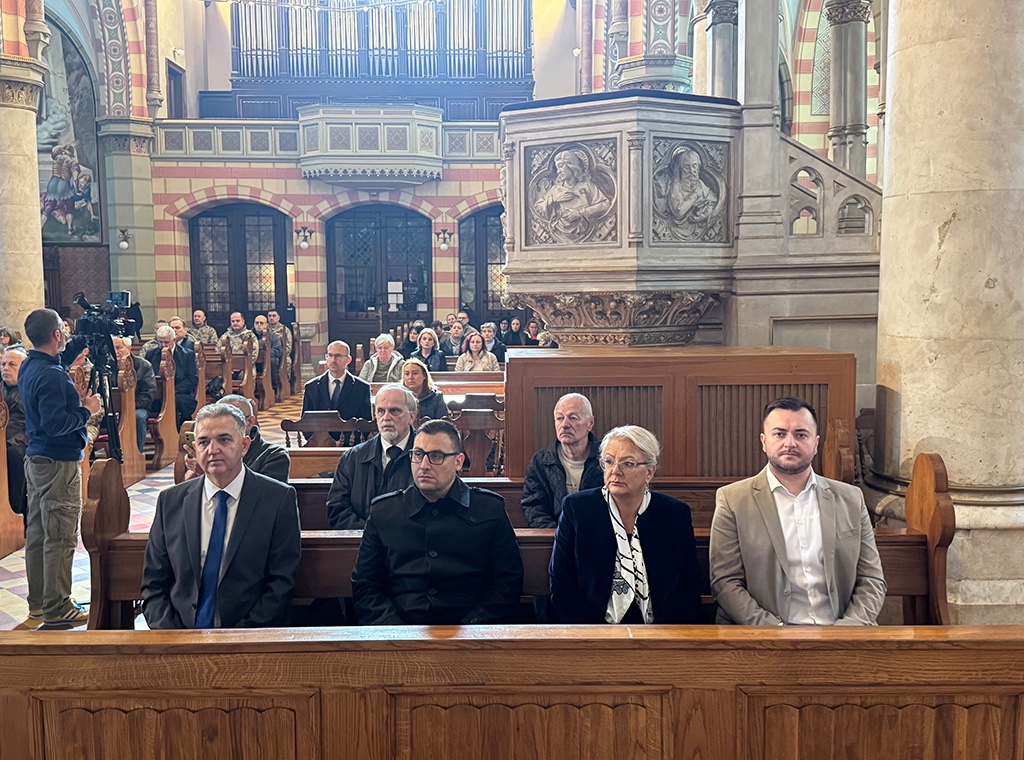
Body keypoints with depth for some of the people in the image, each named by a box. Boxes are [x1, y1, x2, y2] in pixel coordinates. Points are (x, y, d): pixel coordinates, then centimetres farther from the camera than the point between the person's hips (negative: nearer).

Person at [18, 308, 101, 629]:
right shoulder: (51, 376, -21)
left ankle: (38, 603, 24)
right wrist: (86, 411, -13)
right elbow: (55, 424, -26)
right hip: (58, 464, -10)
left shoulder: (29, 366, 8)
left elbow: (66, 352, 27)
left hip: (36, 459, 10)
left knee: (37, 533, 15)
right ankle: (57, 610, 3)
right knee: (60, 538, -3)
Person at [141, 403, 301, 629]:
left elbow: (281, 585, -2)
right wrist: (172, 637, -7)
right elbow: (153, 585, 10)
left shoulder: (280, 499, 0)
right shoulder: (170, 501, 10)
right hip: (181, 638, 3)